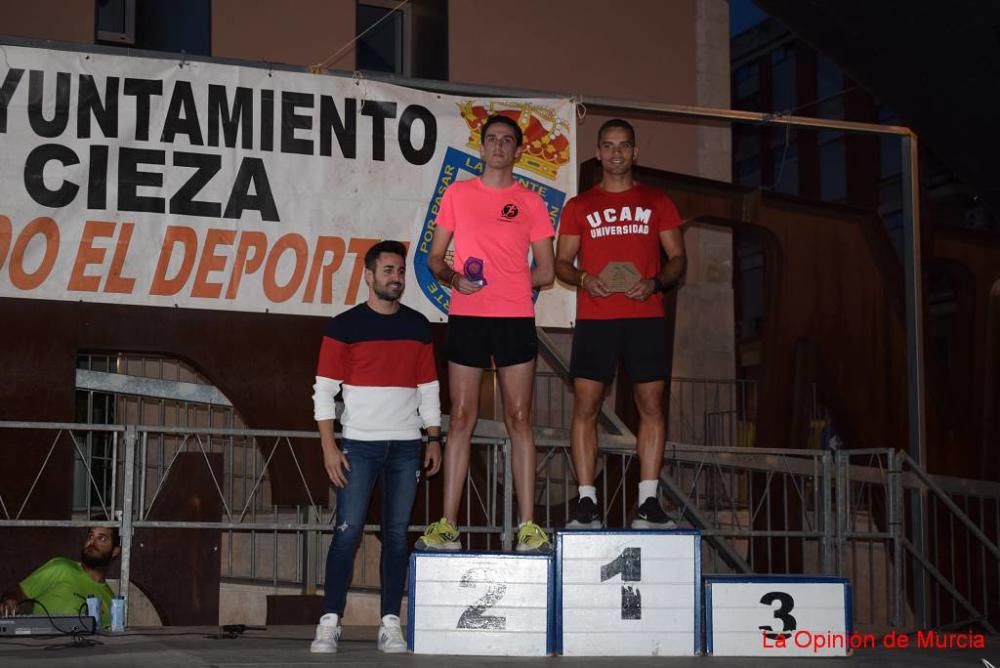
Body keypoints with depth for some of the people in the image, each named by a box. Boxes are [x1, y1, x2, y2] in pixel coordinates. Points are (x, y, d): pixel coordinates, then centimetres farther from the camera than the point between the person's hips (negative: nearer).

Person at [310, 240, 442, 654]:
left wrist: (434, 439, 7)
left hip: (406, 447, 3)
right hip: (358, 444, -3)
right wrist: (328, 446, -9)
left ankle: (391, 624, 4)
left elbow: (428, 388, 14)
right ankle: (330, 623, -3)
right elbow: (324, 389, -2)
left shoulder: (418, 326, 10)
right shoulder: (345, 325, -1)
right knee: (347, 531, -6)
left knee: (397, 534, 2)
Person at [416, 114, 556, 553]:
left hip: (516, 318, 0)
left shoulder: (530, 202, 9)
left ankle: (528, 525, -2)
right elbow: (434, 258, 12)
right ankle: (447, 525, 1)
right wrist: (453, 278, -8)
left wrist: (499, 281, -3)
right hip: (466, 317, 0)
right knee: (462, 417, 0)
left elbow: (546, 272, 8)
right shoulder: (458, 194, 11)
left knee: (519, 418, -2)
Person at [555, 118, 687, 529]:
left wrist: (656, 282, -9)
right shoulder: (579, 206, 13)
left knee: (651, 405, -3)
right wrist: (583, 278, -11)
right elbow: (561, 262, 10)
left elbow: (677, 258, 11)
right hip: (594, 318, 0)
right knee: (585, 406, -6)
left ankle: (648, 502, 0)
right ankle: (586, 503, -3)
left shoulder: (657, 203, 14)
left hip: (646, 317, 1)